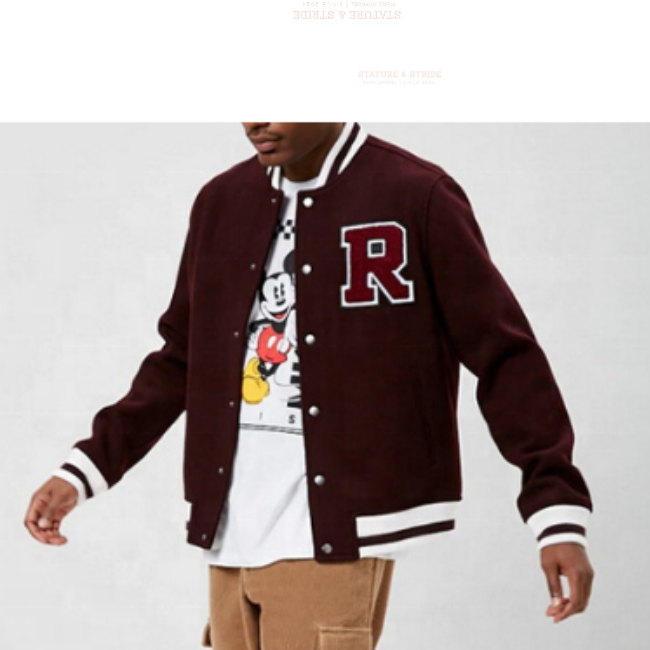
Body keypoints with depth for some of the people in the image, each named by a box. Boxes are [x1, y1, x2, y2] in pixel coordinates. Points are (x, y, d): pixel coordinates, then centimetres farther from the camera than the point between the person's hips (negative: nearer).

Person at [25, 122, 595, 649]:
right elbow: (181, 358, 20)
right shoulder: (223, 202, 11)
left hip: (333, 538, -5)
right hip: (230, 536, 6)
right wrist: (86, 468, 13)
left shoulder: (416, 198, -5)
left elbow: (504, 355, -4)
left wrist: (557, 510, -10)